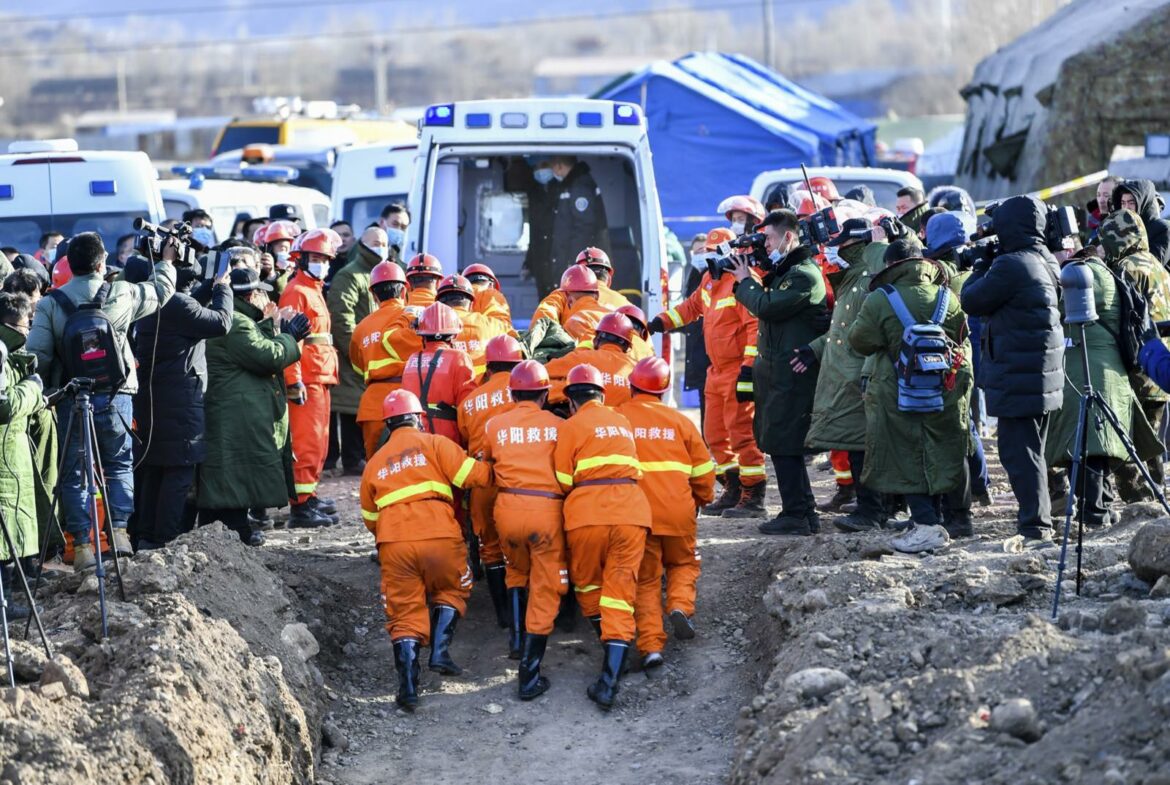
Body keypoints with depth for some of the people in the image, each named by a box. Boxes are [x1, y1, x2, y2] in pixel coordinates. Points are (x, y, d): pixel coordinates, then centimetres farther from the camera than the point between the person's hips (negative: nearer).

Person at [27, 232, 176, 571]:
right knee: (120, 464, 16)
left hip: (70, 399, 0)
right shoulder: (122, 295, -3)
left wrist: (47, 386, 9)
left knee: (74, 472, 8)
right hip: (114, 395, 0)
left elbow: (38, 356, -10)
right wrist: (166, 261, 34)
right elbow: (161, 291, 16)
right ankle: (119, 530, 6)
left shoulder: (50, 304, -5)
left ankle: (81, 544, 5)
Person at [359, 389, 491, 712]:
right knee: (451, 591, 23)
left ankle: (408, 685, -5)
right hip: (439, 536, -2)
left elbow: (370, 518, 27)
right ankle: (440, 649, 6)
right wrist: (492, 468, 19)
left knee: (404, 612, 7)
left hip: (393, 543, 2)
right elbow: (473, 475, -1)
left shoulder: (374, 463, 22)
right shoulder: (434, 444, 9)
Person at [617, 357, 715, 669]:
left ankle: (650, 644, -2)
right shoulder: (680, 421, 3)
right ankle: (681, 605, -2)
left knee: (646, 579, 10)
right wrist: (702, 500, 28)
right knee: (683, 562, 25)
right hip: (678, 511, 1)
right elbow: (703, 470, 9)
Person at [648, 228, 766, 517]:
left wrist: (749, 368, -26)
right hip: (717, 371, 10)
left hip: (739, 371, -10)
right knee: (715, 434, 13)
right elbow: (692, 306, 32)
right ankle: (733, 491, 23)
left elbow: (757, 327, -22)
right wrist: (660, 322, 22)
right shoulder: (709, 279, 14)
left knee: (742, 433, -9)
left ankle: (753, 498, -5)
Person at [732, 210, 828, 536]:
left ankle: (795, 515, -8)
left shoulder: (803, 275, -16)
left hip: (793, 372, -11)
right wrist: (747, 281, 9)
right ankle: (805, 511, 20)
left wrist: (745, 281, -5)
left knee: (783, 442, -10)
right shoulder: (786, 269, 18)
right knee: (786, 444, 14)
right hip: (779, 370, 11)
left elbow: (766, 306, -20)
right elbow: (768, 305, 22)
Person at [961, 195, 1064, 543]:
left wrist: (979, 269, 7)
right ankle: (1039, 519, 24)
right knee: (1031, 450, 18)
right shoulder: (1046, 262, 10)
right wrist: (988, 266, 10)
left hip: (1018, 379, -9)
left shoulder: (1010, 266, -19)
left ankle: (1035, 524, -7)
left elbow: (971, 302, -8)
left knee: (1018, 451, -5)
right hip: (1044, 377, 9)